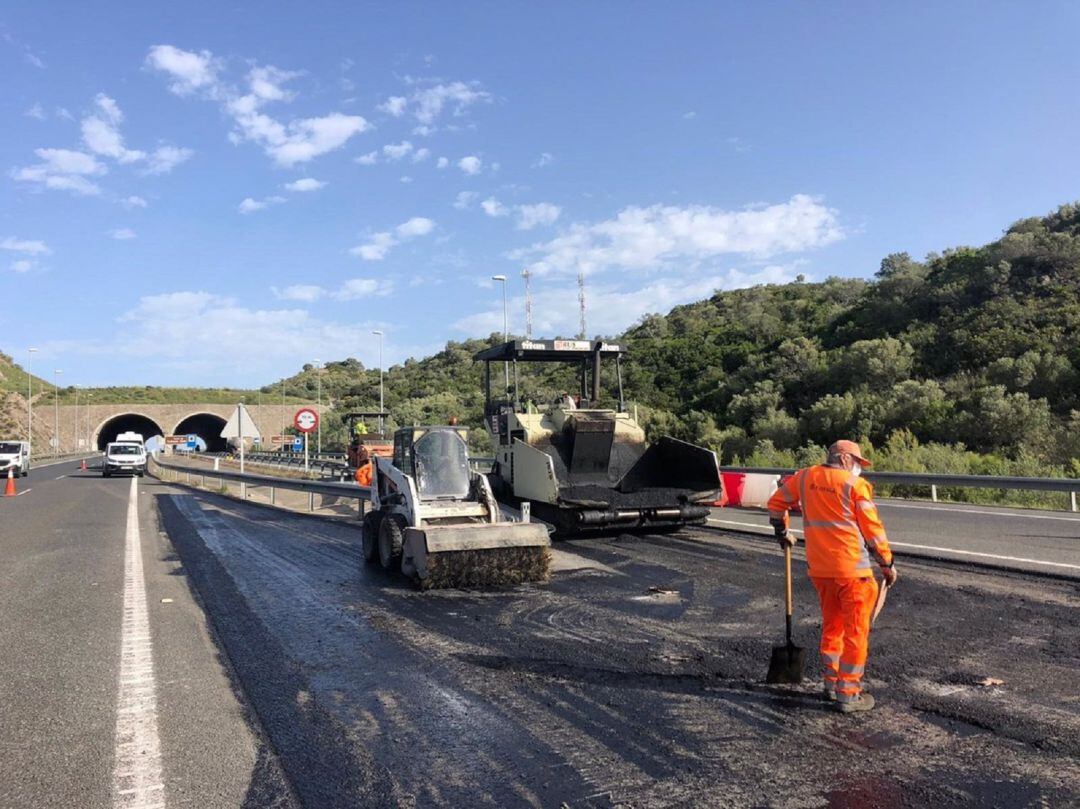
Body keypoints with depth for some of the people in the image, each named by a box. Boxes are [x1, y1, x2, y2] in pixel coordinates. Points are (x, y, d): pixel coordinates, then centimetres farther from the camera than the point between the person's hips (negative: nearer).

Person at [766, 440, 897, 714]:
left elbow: (776, 502, 17)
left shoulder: (805, 477, 7)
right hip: (852, 569, -6)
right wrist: (888, 563, 4)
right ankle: (848, 695, 9)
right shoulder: (856, 485, -7)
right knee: (856, 631, 4)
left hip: (818, 567, 6)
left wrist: (782, 532, 32)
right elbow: (872, 528, -6)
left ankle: (832, 684, 29)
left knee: (831, 626, 20)